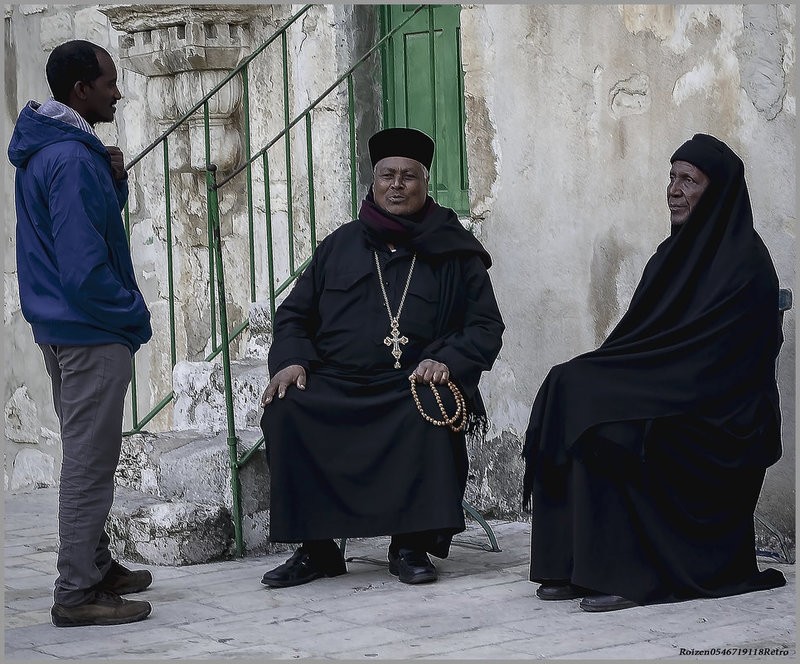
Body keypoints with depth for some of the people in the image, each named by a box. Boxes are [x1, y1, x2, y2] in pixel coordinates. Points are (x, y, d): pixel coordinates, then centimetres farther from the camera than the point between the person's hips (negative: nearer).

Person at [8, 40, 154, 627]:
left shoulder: (46, 150, 11)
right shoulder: (73, 159, -21)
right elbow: (85, 266, -24)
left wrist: (114, 181, 2)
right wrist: (135, 315, -11)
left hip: (61, 329, 10)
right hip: (91, 333, -10)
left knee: (88, 456, 19)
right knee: (90, 464, -5)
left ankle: (96, 567, 29)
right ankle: (77, 594, -2)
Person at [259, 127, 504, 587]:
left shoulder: (453, 252, 10)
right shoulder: (340, 246, 18)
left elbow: (486, 326, 8)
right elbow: (294, 313, 20)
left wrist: (448, 360, -12)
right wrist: (290, 359, -1)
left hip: (412, 383, -2)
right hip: (334, 386, 2)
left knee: (431, 411, -37)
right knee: (284, 412, -27)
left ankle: (411, 545, -23)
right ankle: (315, 549, -17)